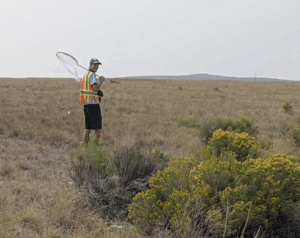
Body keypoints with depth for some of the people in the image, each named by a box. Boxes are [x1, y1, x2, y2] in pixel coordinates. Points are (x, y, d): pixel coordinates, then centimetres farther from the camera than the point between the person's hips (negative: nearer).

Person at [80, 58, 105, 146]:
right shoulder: (92, 75, -9)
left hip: (86, 104, 9)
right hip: (93, 104, -9)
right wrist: (101, 81, -9)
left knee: (87, 128, 10)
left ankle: (86, 147, 11)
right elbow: (95, 88, -22)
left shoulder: (86, 75, 19)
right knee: (98, 128, -6)